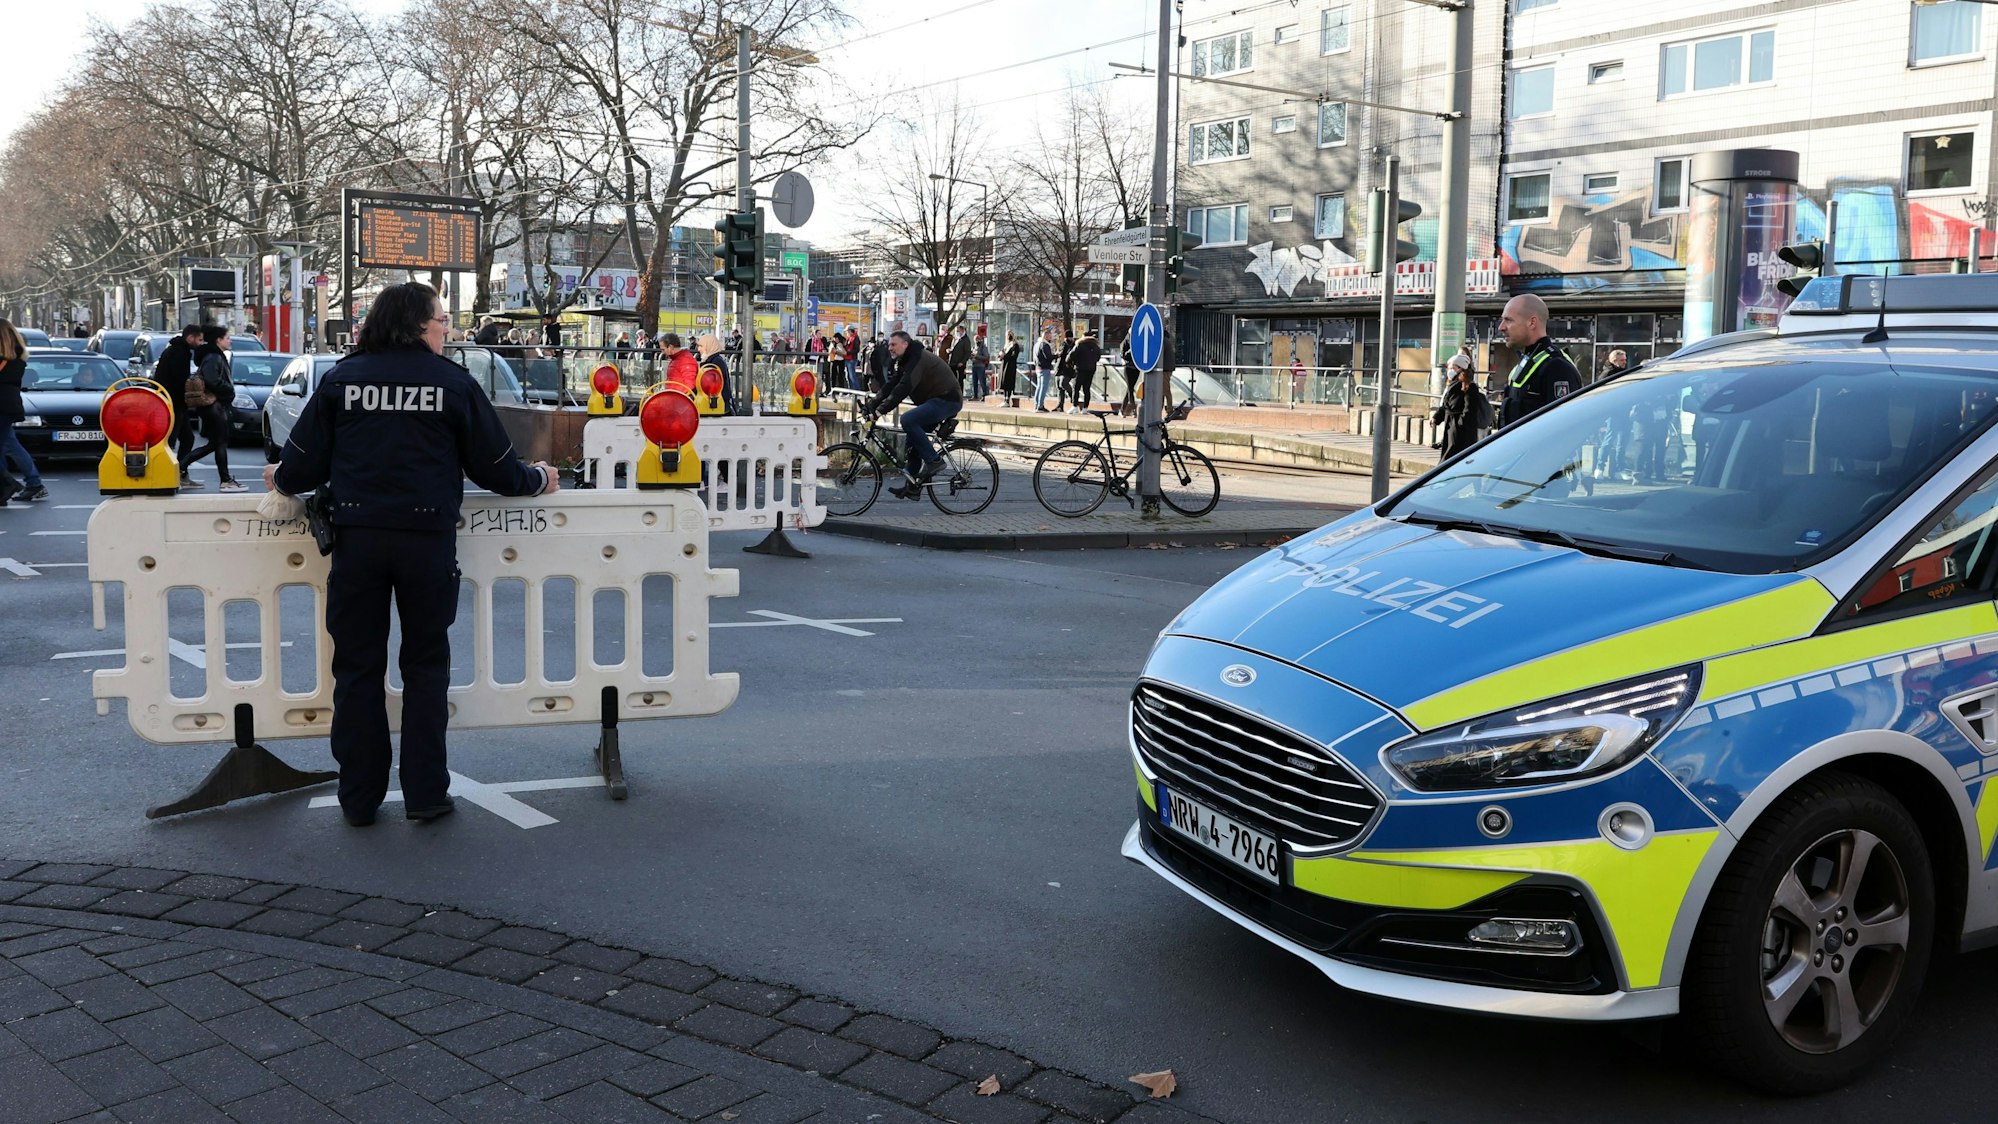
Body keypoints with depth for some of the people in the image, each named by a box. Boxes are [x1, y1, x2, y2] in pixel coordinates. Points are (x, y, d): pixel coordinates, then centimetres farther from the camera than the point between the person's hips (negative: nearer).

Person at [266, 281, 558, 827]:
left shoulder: (342, 378, 4)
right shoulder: (454, 382, 0)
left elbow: (305, 462, 5)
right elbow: (494, 467, 4)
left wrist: (283, 479, 27)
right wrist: (538, 479, 24)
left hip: (357, 536, 1)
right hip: (427, 537, -1)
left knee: (357, 666, 11)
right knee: (425, 665, 12)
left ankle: (359, 798, 17)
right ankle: (425, 793, 14)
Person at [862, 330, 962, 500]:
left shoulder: (918, 359, -20)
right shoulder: (905, 362, 13)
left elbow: (902, 389, -30)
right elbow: (891, 387, 12)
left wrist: (879, 410, -33)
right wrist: (870, 405, 0)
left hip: (947, 400, -11)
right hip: (935, 401, 11)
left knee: (908, 420, -25)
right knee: (913, 437, 7)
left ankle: (933, 460, -16)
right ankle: (913, 486, 10)